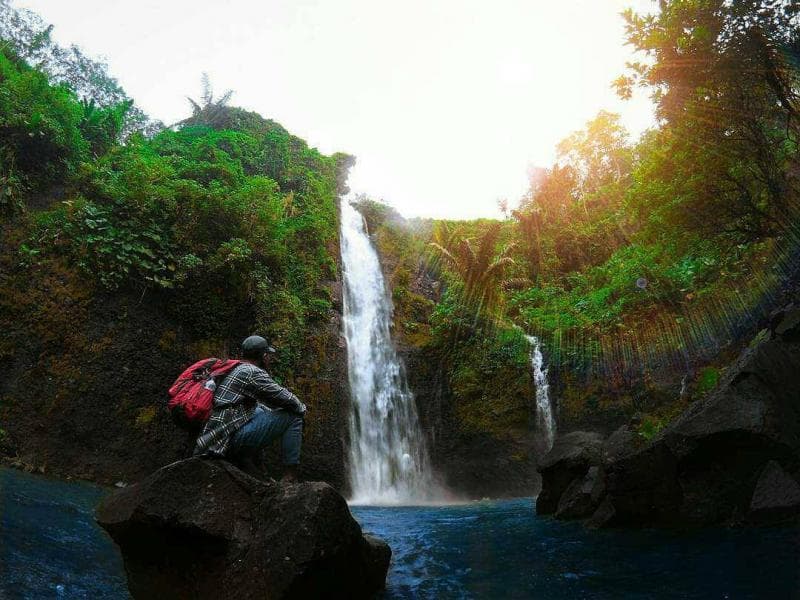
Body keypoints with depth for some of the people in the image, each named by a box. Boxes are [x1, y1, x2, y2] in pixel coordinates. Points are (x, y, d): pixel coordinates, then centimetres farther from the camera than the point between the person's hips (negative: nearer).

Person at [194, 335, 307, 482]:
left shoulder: (234, 370, 20)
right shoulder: (253, 372, -8)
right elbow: (284, 397, -8)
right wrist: (302, 408, 12)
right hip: (232, 437, -9)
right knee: (293, 416, -4)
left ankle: (247, 459, 16)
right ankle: (291, 477, -1)